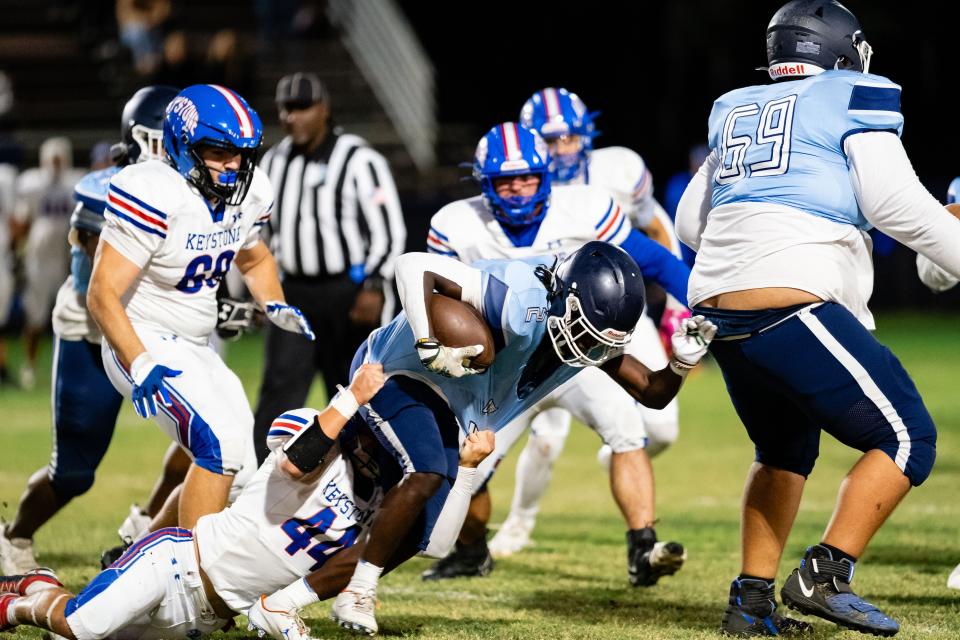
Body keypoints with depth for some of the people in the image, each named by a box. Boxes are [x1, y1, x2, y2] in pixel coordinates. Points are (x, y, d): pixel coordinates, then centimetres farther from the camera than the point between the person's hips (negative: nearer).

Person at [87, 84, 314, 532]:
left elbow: (253, 260, 22)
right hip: (142, 345, -9)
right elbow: (102, 294, -25)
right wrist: (140, 363, -36)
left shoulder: (247, 192, 0)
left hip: (195, 351, 9)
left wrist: (275, 306, 2)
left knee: (232, 456, 13)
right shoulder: (157, 196, -24)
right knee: (221, 443, -23)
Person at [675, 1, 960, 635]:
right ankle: (825, 575, -10)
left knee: (785, 452, 25)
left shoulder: (735, 111, 21)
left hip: (720, 310, 8)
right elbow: (895, 202, -7)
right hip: (793, 310, -7)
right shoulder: (853, 100, 3)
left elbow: (691, 220, 25)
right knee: (907, 441, 1)